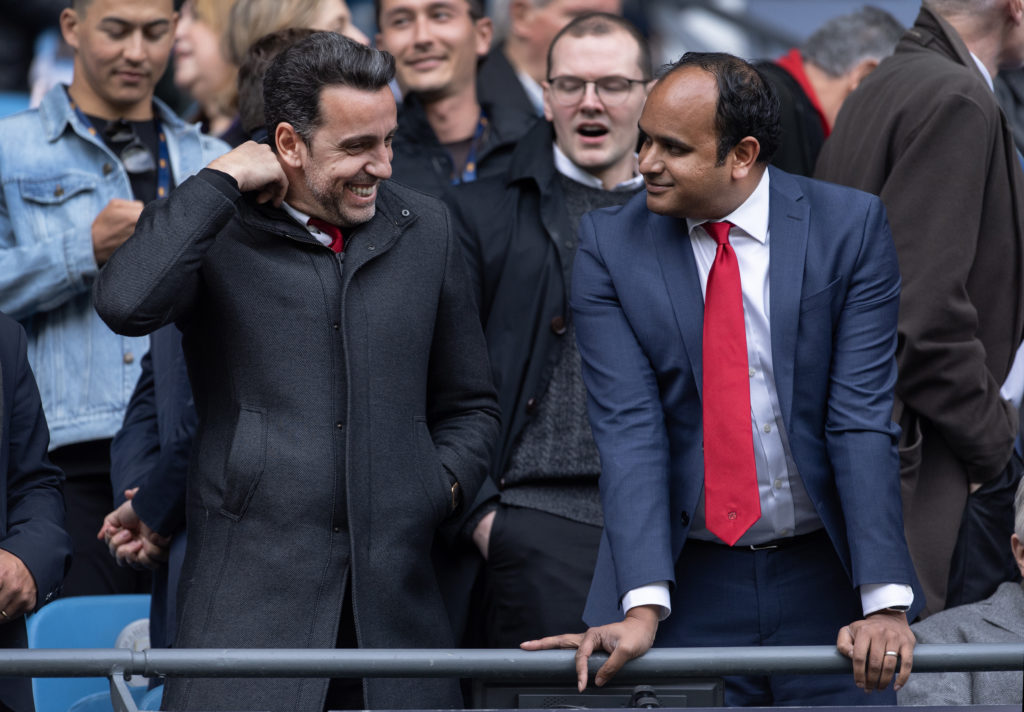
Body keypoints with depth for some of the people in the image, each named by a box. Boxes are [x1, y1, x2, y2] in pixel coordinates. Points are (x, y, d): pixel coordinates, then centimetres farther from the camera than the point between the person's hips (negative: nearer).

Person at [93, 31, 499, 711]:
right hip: (250, 597, -3)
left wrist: (442, 488, 4)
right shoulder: (216, 230, 2)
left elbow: (469, 404, 24)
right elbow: (127, 304, -22)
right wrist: (222, 180, -12)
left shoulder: (424, 229, 14)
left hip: (395, 601, 4)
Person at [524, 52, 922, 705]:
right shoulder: (610, 247, -4)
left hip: (825, 577, 0)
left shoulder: (852, 228, -5)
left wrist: (885, 602, -19)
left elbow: (862, 420, -10)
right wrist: (643, 609, -22)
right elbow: (629, 430, -11)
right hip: (686, 579, 0)